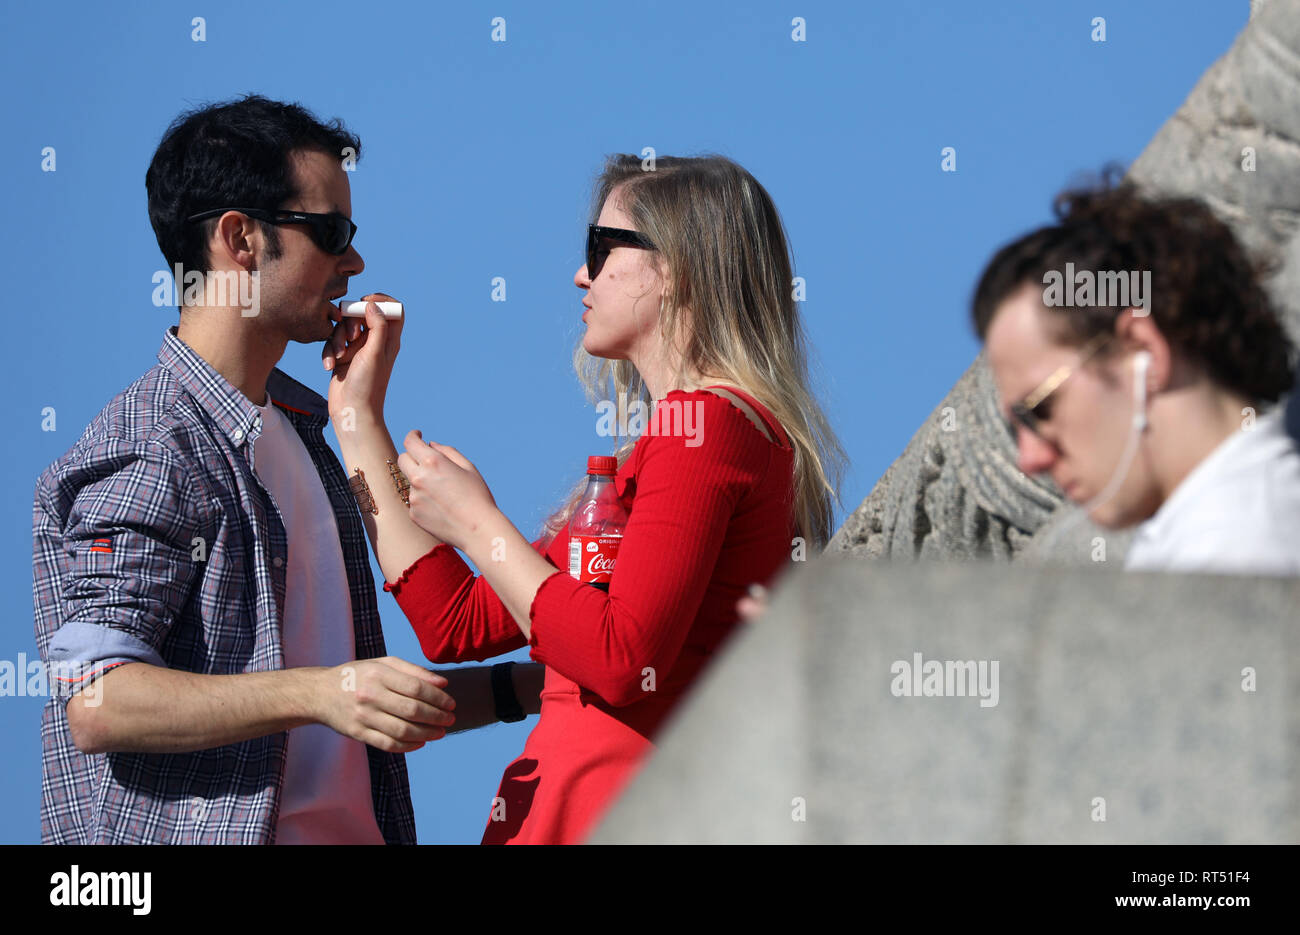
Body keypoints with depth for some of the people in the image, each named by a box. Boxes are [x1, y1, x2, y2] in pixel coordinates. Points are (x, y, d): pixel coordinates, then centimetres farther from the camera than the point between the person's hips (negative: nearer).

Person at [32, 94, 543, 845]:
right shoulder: (146, 452, -9)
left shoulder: (298, 435, 19)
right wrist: (317, 692, -28)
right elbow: (95, 702, -21)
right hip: (196, 838, -8)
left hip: (350, 830, 8)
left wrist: (529, 687, 13)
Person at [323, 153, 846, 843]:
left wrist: (475, 523, -9)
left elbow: (624, 662, -22)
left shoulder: (707, 422, -11)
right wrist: (358, 412, 22)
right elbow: (455, 624, 18)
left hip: (622, 808, -9)